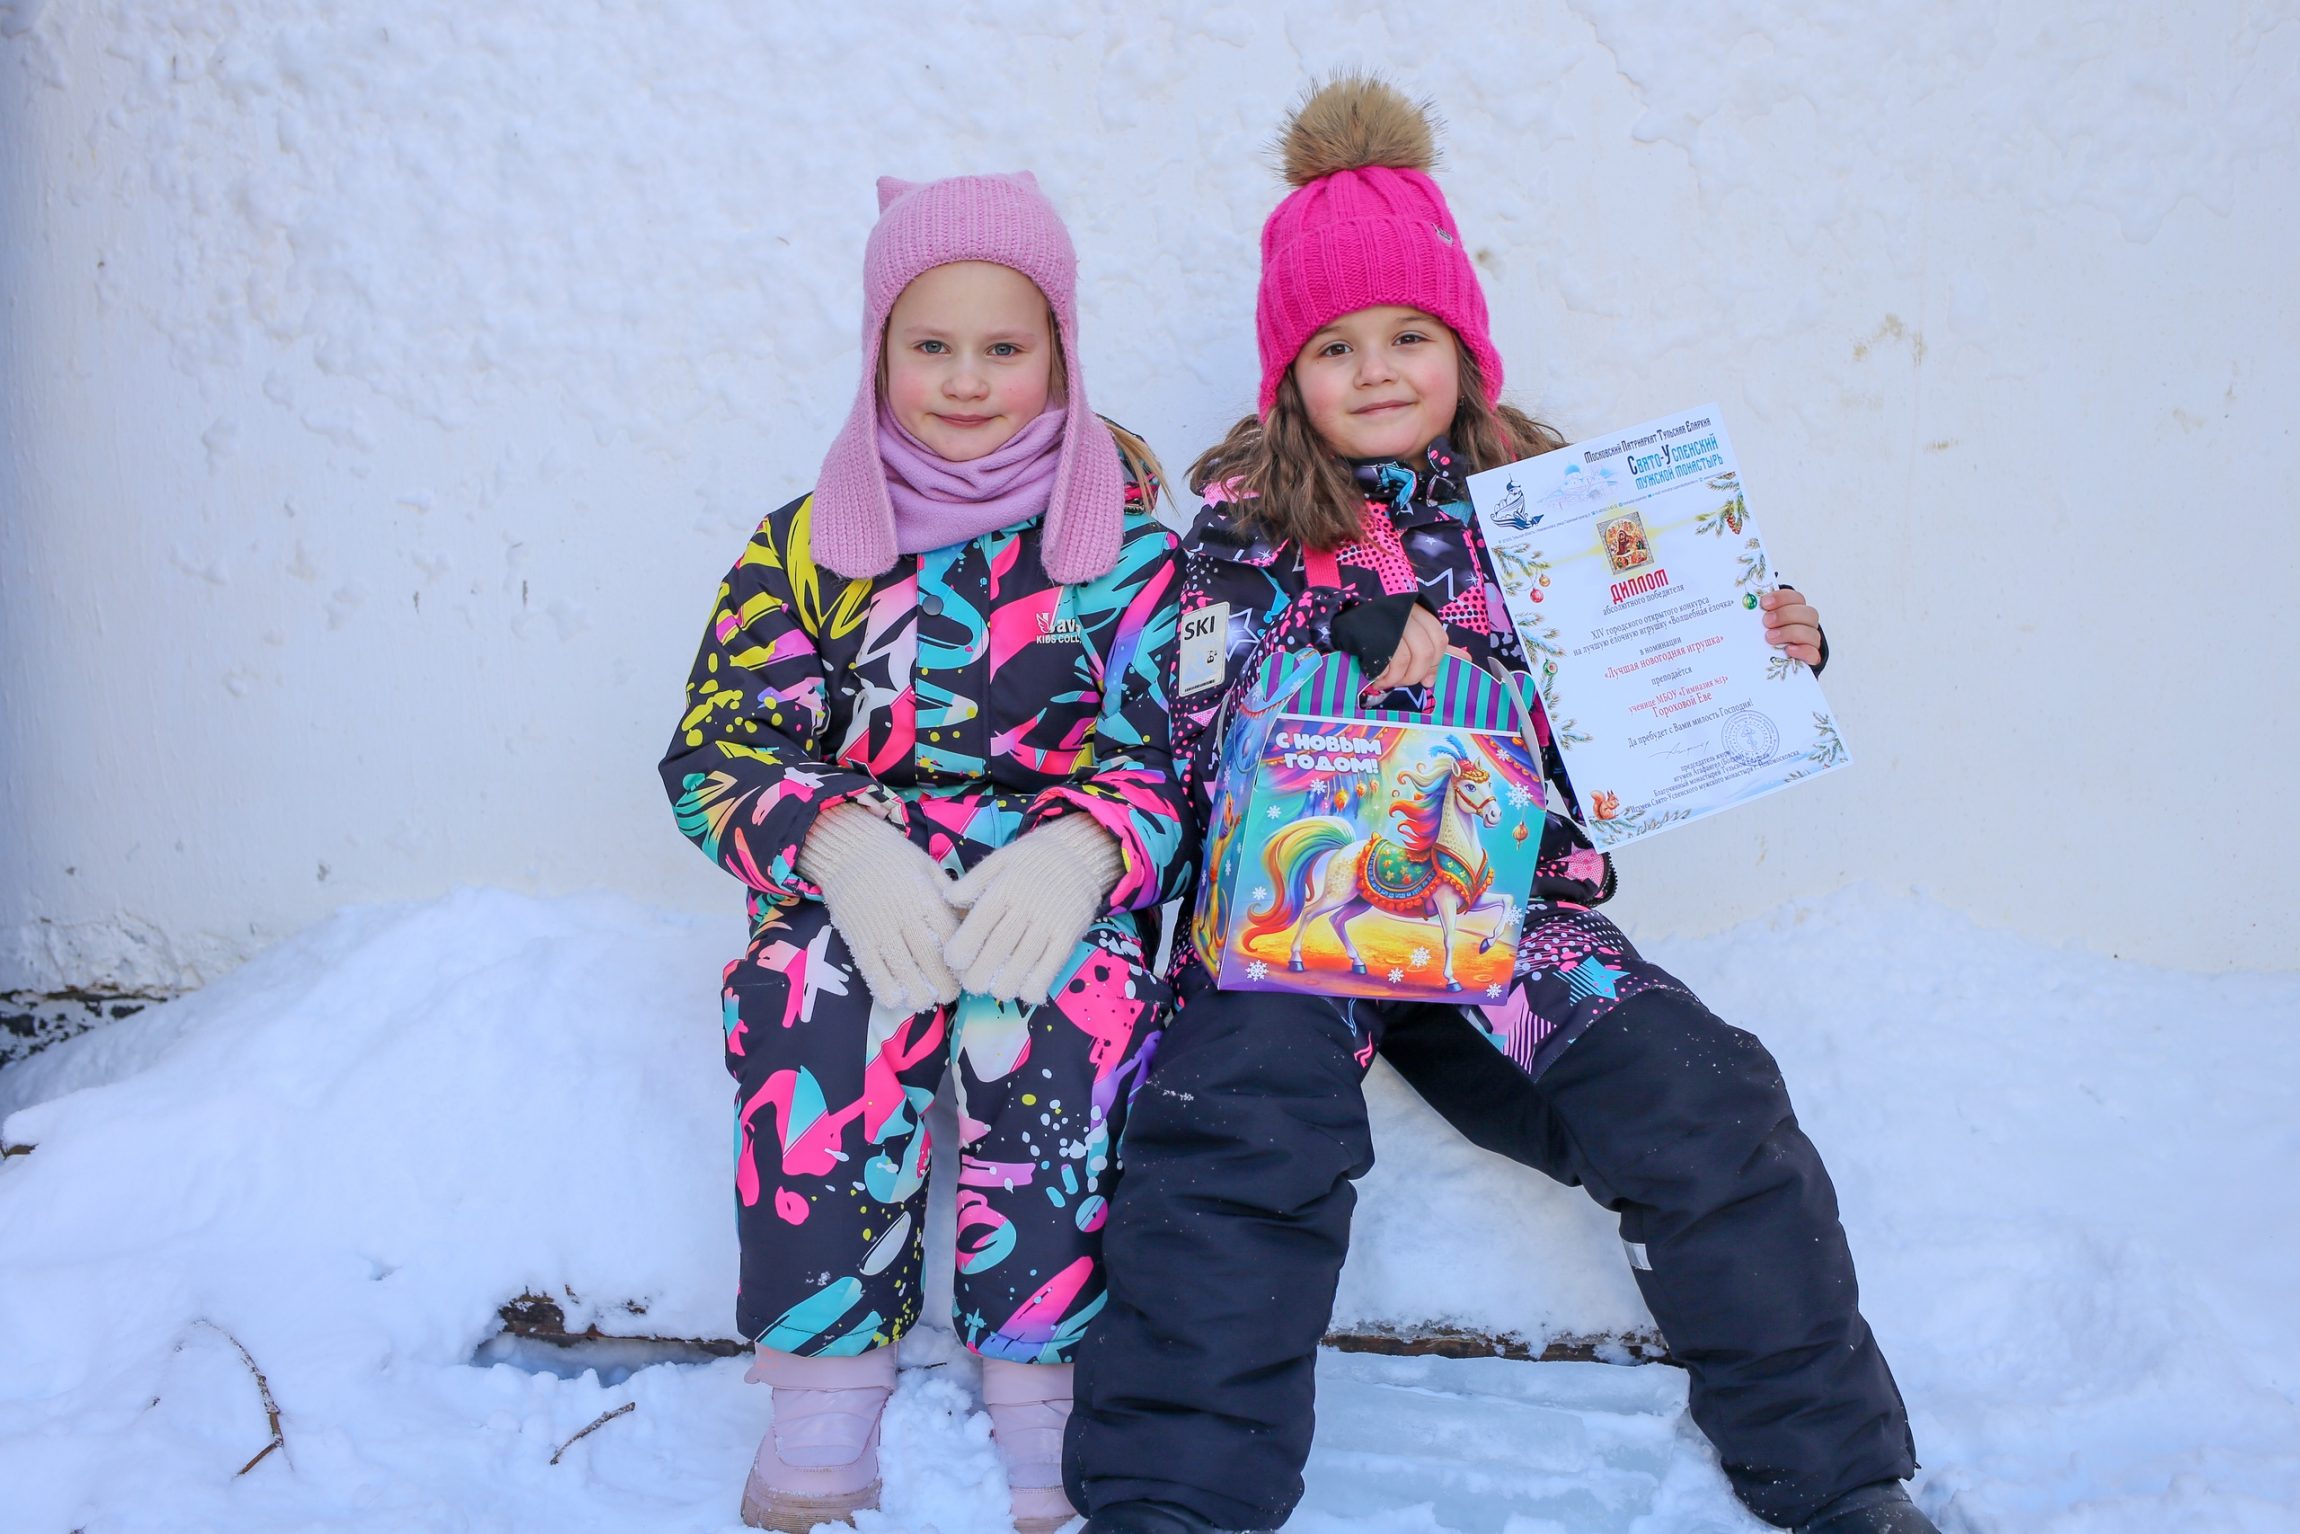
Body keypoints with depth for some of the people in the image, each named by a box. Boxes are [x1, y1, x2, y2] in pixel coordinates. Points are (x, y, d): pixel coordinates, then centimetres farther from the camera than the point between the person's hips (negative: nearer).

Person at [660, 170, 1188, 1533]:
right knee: (811, 986, -33)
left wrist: (1077, 850, -24)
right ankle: (826, 1400, -23)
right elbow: (716, 759, 1)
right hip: (859, 893, 1)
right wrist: (842, 845, -21)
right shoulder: (804, 545, 9)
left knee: (1071, 1001, -35)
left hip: (1065, 897, -1)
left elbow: (1179, 755, -1)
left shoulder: (1123, 538, 7)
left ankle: (1045, 1411, -24)